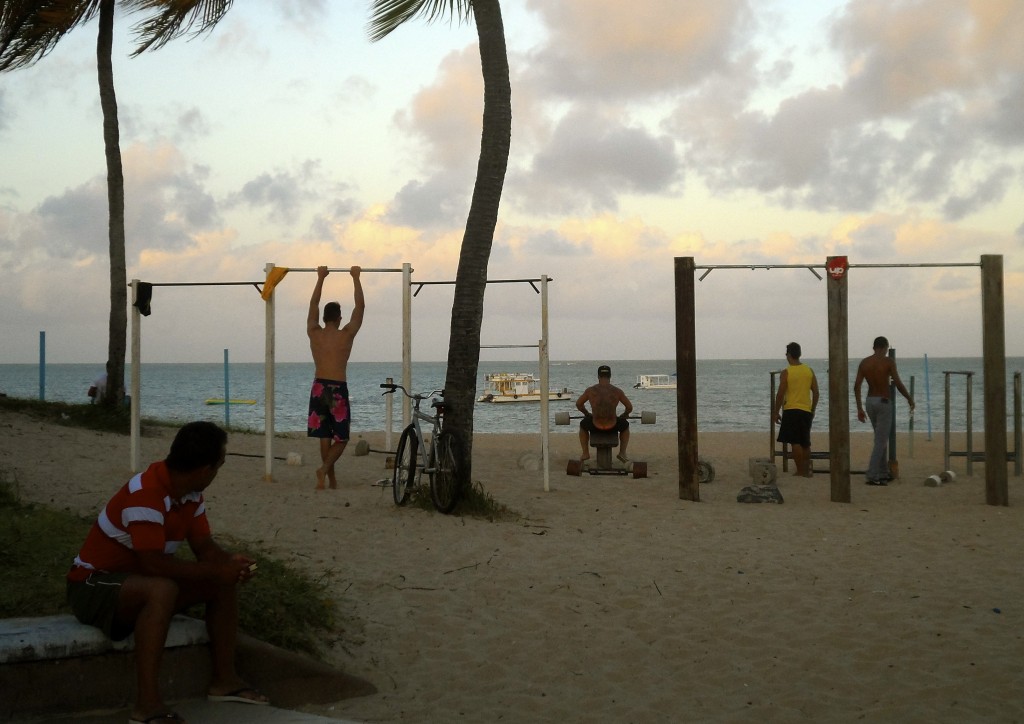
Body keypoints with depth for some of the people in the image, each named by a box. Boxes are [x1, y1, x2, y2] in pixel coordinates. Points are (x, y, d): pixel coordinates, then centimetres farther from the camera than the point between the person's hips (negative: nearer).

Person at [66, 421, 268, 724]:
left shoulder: (190, 493, -1)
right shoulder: (146, 494, -31)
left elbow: (205, 546, 3)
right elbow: (154, 564, -35)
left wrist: (231, 562, -19)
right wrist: (216, 570, -28)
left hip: (142, 579, 9)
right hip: (93, 585, -9)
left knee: (226, 581, 1)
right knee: (163, 589, -39)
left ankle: (224, 678, 8)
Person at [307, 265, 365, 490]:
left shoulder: (314, 334, 4)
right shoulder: (346, 335, -4)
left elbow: (313, 305, 17)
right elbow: (360, 306, 3)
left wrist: (321, 278, 24)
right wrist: (356, 278, 10)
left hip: (319, 388, 3)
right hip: (338, 389, -3)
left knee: (324, 436, 10)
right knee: (341, 438, 4)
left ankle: (330, 478, 12)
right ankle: (325, 468, -18)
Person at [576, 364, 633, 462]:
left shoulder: (590, 390, -1)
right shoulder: (617, 391, -2)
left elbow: (578, 404, 12)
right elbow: (630, 407, 5)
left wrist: (587, 414, 30)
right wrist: (623, 415, 26)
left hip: (596, 426, 0)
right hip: (612, 426, 0)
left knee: (583, 425, 36)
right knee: (625, 426, 36)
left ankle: (585, 453, 30)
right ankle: (622, 453, 25)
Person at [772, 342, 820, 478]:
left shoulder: (786, 372, -8)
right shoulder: (809, 371, 5)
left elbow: (780, 394, -9)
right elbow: (816, 392, 7)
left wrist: (776, 412, 1)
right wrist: (812, 410, 18)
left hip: (791, 410, -5)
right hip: (806, 411, 5)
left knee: (795, 442, -2)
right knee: (805, 443, 15)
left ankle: (800, 471, -4)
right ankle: (806, 470, 19)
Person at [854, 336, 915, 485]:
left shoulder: (864, 362, 4)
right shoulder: (888, 361, -10)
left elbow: (856, 386, -1)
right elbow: (898, 384, -15)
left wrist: (859, 408, 4)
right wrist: (910, 399, 0)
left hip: (869, 402, 6)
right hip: (883, 402, -6)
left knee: (881, 439, 19)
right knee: (880, 441, -4)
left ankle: (883, 474, 24)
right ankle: (871, 476, -10)